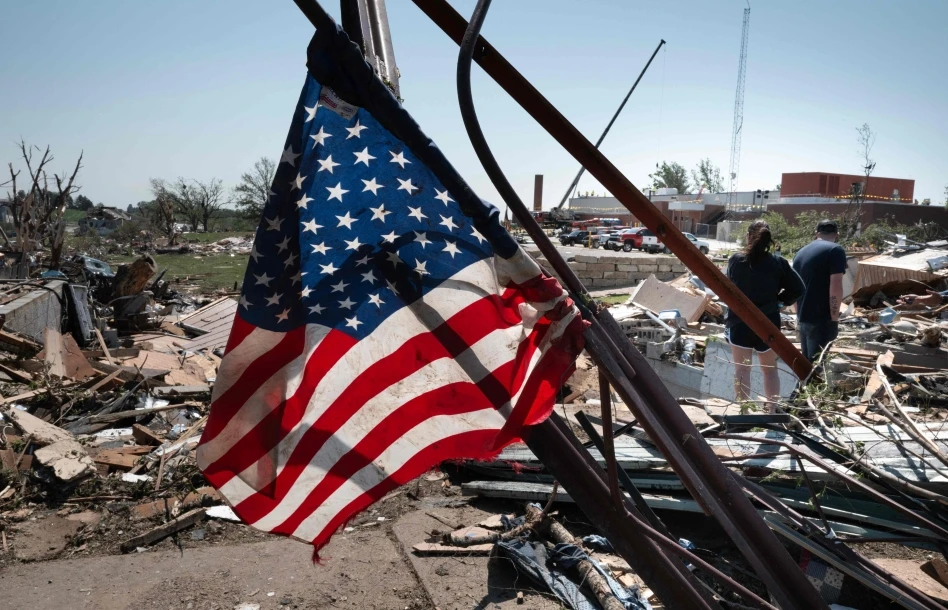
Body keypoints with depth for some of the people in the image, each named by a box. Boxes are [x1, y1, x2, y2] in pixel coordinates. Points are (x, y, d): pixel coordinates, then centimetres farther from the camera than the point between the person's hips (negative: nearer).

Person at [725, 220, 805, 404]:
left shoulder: (736, 260, -7)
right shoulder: (778, 262, -5)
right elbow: (797, 288, -4)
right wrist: (779, 300, 9)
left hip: (740, 322, -1)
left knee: (742, 369, 5)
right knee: (770, 369, 16)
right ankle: (772, 411, 19)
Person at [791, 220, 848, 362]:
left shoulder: (801, 252, 15)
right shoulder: (835, 250, -8)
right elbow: (835, 287, -17)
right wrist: (834, 319, -11)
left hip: (803, 319, 7)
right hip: (822, 320, -7)